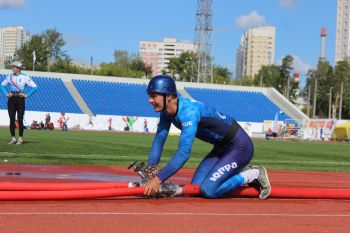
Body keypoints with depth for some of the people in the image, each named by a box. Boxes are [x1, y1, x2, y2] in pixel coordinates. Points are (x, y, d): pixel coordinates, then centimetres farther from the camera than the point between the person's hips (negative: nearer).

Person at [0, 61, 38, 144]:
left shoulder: (25, 77, -3)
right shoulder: (10, 77, 9)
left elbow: (35, 87, -6)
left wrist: (26, 95, -9)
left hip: (20, 99, -3)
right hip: (11, 99, 3)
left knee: (20, 120, -4)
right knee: (12, 119, 1)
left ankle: (20, 138, 4)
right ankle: (13, 138, 7)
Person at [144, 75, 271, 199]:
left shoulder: (189, 111, -32)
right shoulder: (167, 111, -5)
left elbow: (184, 152, -39)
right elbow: (159, 139, -1)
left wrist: (158, 179, -40)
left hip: (239, 146, -9)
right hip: (221, 147, 9)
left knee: (208, 190, -18)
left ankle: (254, 174, 0)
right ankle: (239, 172, 17)